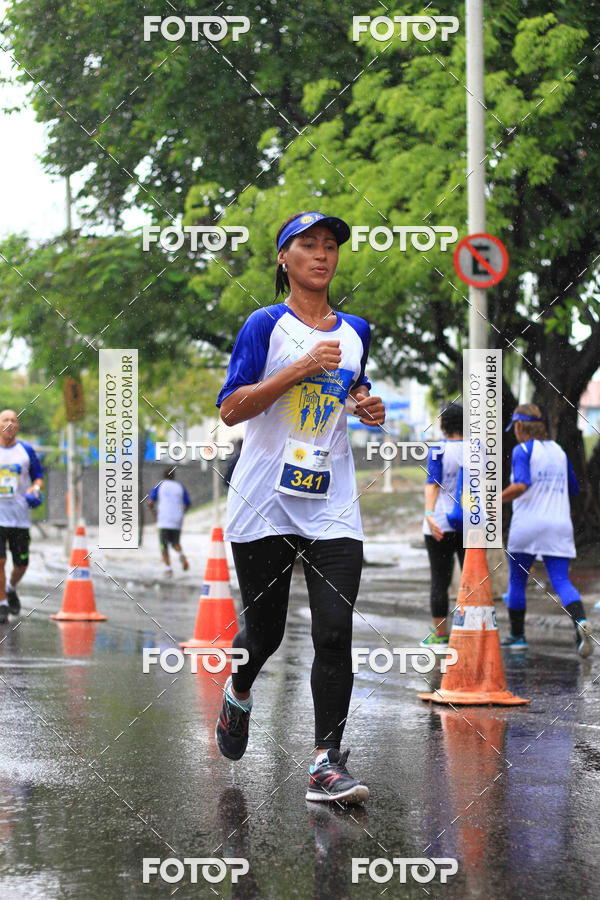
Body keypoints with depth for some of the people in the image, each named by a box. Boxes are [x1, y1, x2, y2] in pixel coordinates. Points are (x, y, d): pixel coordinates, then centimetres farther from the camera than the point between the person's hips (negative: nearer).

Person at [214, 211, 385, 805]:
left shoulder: (355, 331, 12)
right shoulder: (266, 325, -2)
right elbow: (230, 409, -11)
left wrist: (367, 406, 6)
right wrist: (302, 368, -19)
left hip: (331, 505, 3)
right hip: (265, 503, -3)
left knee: (335, 633, -11)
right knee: (265, 630, 7)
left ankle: (326, 764, -9)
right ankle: (238, 694, 41)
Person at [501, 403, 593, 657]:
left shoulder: (522, 450, -5)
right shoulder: (559, 451, 13)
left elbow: (521, 485, -20)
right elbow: (573, 489, 19)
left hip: (527, 524, -4)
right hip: (560, 525, 4)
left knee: (517, 581, 11)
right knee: (561, 581, -2)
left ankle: (517, 635, 18)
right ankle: (580, 622, -28)